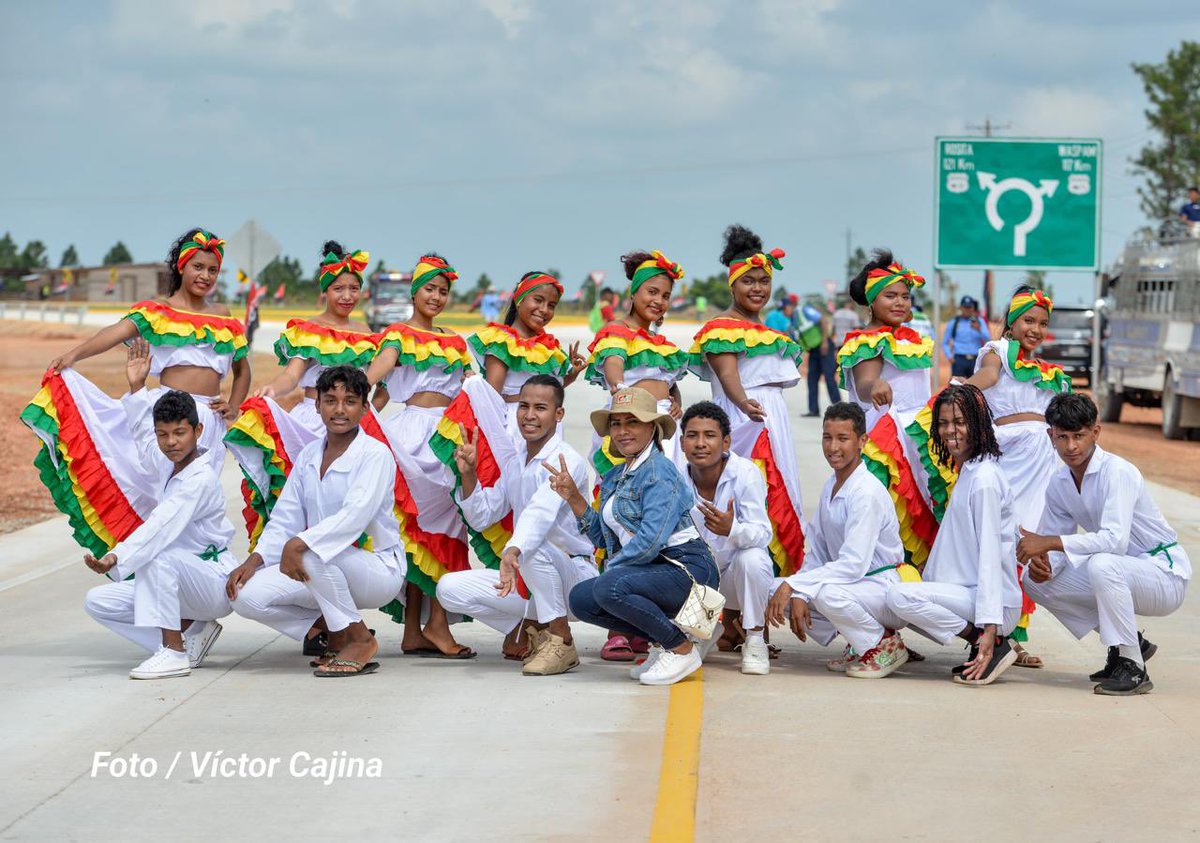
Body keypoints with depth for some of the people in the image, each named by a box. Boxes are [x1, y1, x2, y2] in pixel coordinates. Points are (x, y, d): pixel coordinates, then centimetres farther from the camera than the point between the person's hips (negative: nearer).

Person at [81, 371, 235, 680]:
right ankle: (191, 632, 3)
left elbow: (161, 526, -35)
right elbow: (143, 434, 28)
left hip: (216, 582, -9)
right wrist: (136, 387, 22)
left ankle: (174, 653, -29)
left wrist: (117, 557, -47)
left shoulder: (201, 478, -21)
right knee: (98, 601, -2)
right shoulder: (167, 467, 6)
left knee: (157, 556, -37)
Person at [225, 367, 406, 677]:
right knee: (247, 595, -15)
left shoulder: (376, 454, -12)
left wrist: (299, 543, -38)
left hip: (379, 570, -6)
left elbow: (356, 515, -27)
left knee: (312, 552, -37)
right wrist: (254, 560, -10)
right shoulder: (308, 456, 8)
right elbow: (284, 518, 7)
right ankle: (332, 630, 7)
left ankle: (360, 639, -15)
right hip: (323, 571, 6)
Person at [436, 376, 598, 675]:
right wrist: (468, 474, -2)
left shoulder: (566, 460, -16)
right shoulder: (514, 464, 10)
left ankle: (561, 641, -22)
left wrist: (513, 552, -54)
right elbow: (482, 518, 14)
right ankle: (533, 632, 7)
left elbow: (541, 511, -37)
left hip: (574, 574, -7)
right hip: (527, 577, 7)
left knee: (534, 547, -39)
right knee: (450, 588, -8)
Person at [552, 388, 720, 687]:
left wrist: (610, 568, -10)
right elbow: (603, 537, 16)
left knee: (609, 587, -30)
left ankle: (682, 648, -12)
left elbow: (649, 541, -22)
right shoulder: (614, 477, 16)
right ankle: (661, 642, 9)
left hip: (688, 569, -9)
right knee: (580, 598, 1)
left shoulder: (659, 471, -13)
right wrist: (574, 498, 9)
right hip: (656, 571, 9)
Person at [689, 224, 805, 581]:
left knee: (779, 498, 5)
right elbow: (728, 375, -19)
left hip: (774, 418, 9)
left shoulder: (769, 331, 22)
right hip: (739, 419, -9)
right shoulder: (721, 328, -5)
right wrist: (746, 404, -36)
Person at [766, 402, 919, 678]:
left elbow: (853, 564, -26)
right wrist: (798, 595, -7)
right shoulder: (831, 486, 8)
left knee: (827, 593, -37)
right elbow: (817, 552, 9)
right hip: (853, 582, 9)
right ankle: (860, 644, 6)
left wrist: (793, 585, -27)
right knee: (775, 589, -2)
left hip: (888, 589, -9)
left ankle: (886, 645, -8)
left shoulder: (867, 492, -20)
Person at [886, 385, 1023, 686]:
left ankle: (993, 644, -13)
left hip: (998, 602, -10)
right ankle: (984, 648, 6)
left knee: (900, 595, -25)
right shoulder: (967, 472, 16)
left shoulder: (984, 478, -14)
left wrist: (990, 628, -24)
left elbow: (990, 554, -20)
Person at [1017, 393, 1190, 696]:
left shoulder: (1118, 472, -23)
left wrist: (1048, 543, -35)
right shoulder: (1059, 483, 0)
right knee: (1035, 579, -2)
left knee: (1102, 564, -37)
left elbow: (1115, 539, -35)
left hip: (1165, 575, -8)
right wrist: (1042, 562, -20)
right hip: (1121, 573, 8)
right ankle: (1129, 643, 9)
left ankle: (1133, 668, -22)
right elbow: (1056, 541, 4)